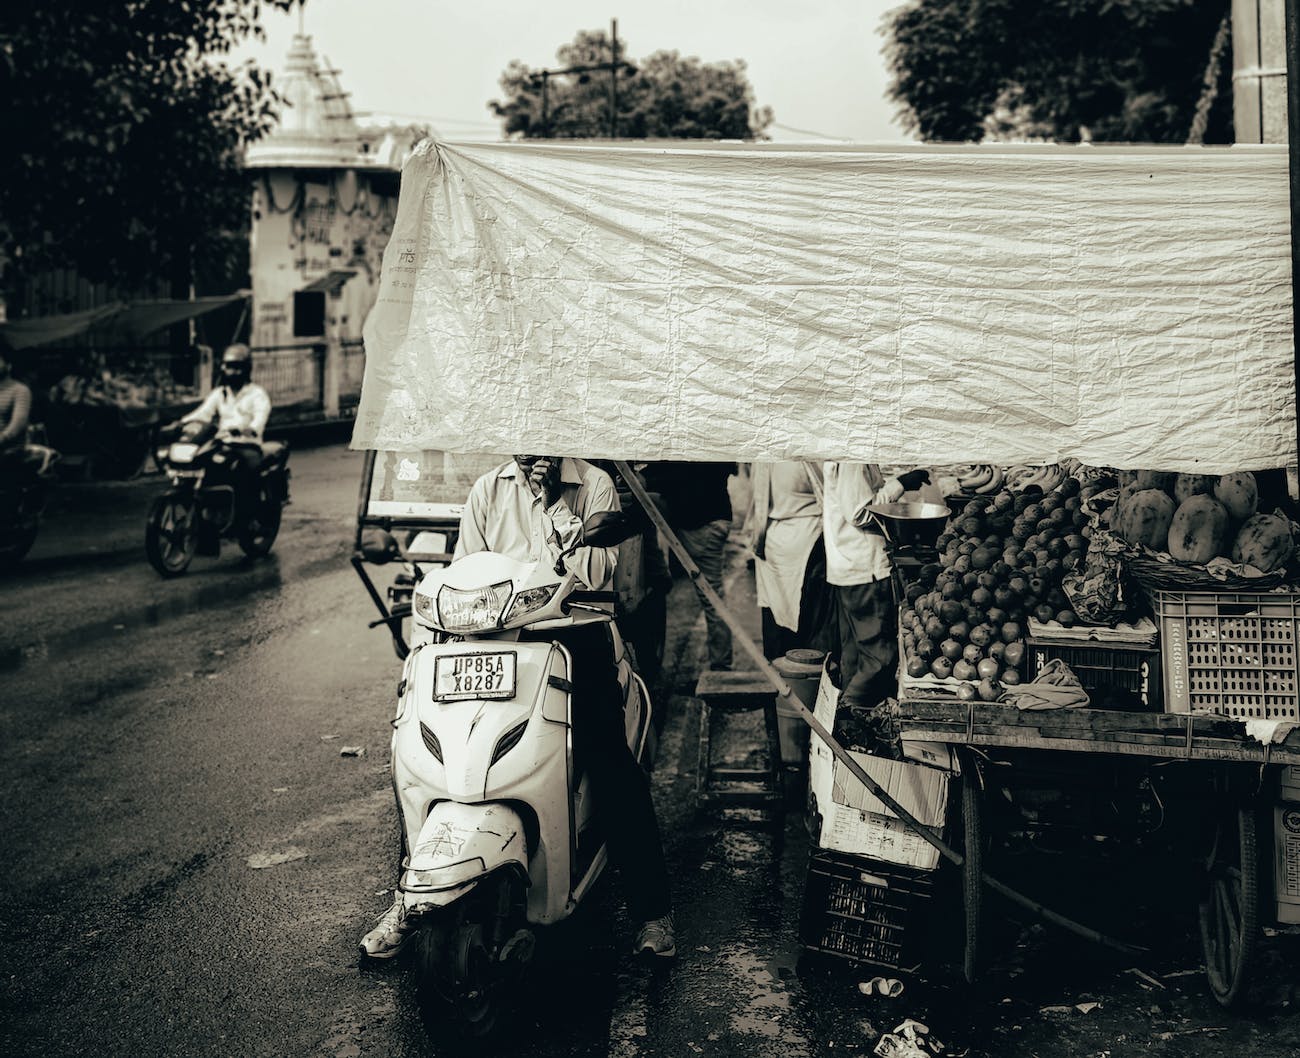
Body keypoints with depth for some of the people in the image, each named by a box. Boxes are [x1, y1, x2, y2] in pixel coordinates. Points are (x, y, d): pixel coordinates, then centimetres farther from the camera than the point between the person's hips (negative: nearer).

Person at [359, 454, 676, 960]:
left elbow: (596, 573, -7)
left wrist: (553, 504, -12)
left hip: (575, 634, -2)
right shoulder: (487, 490, 12)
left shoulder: (595, 485, 4)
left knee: (610, 762, -19)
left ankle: (651, 906, -7)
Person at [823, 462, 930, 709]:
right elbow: (860, 514, -22)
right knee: (880, 653, -3)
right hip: (865, 569, -11)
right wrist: (899, 485, -17)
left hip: (848, 567, 11)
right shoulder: (852, 462, -20)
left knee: (853, 649, 19)